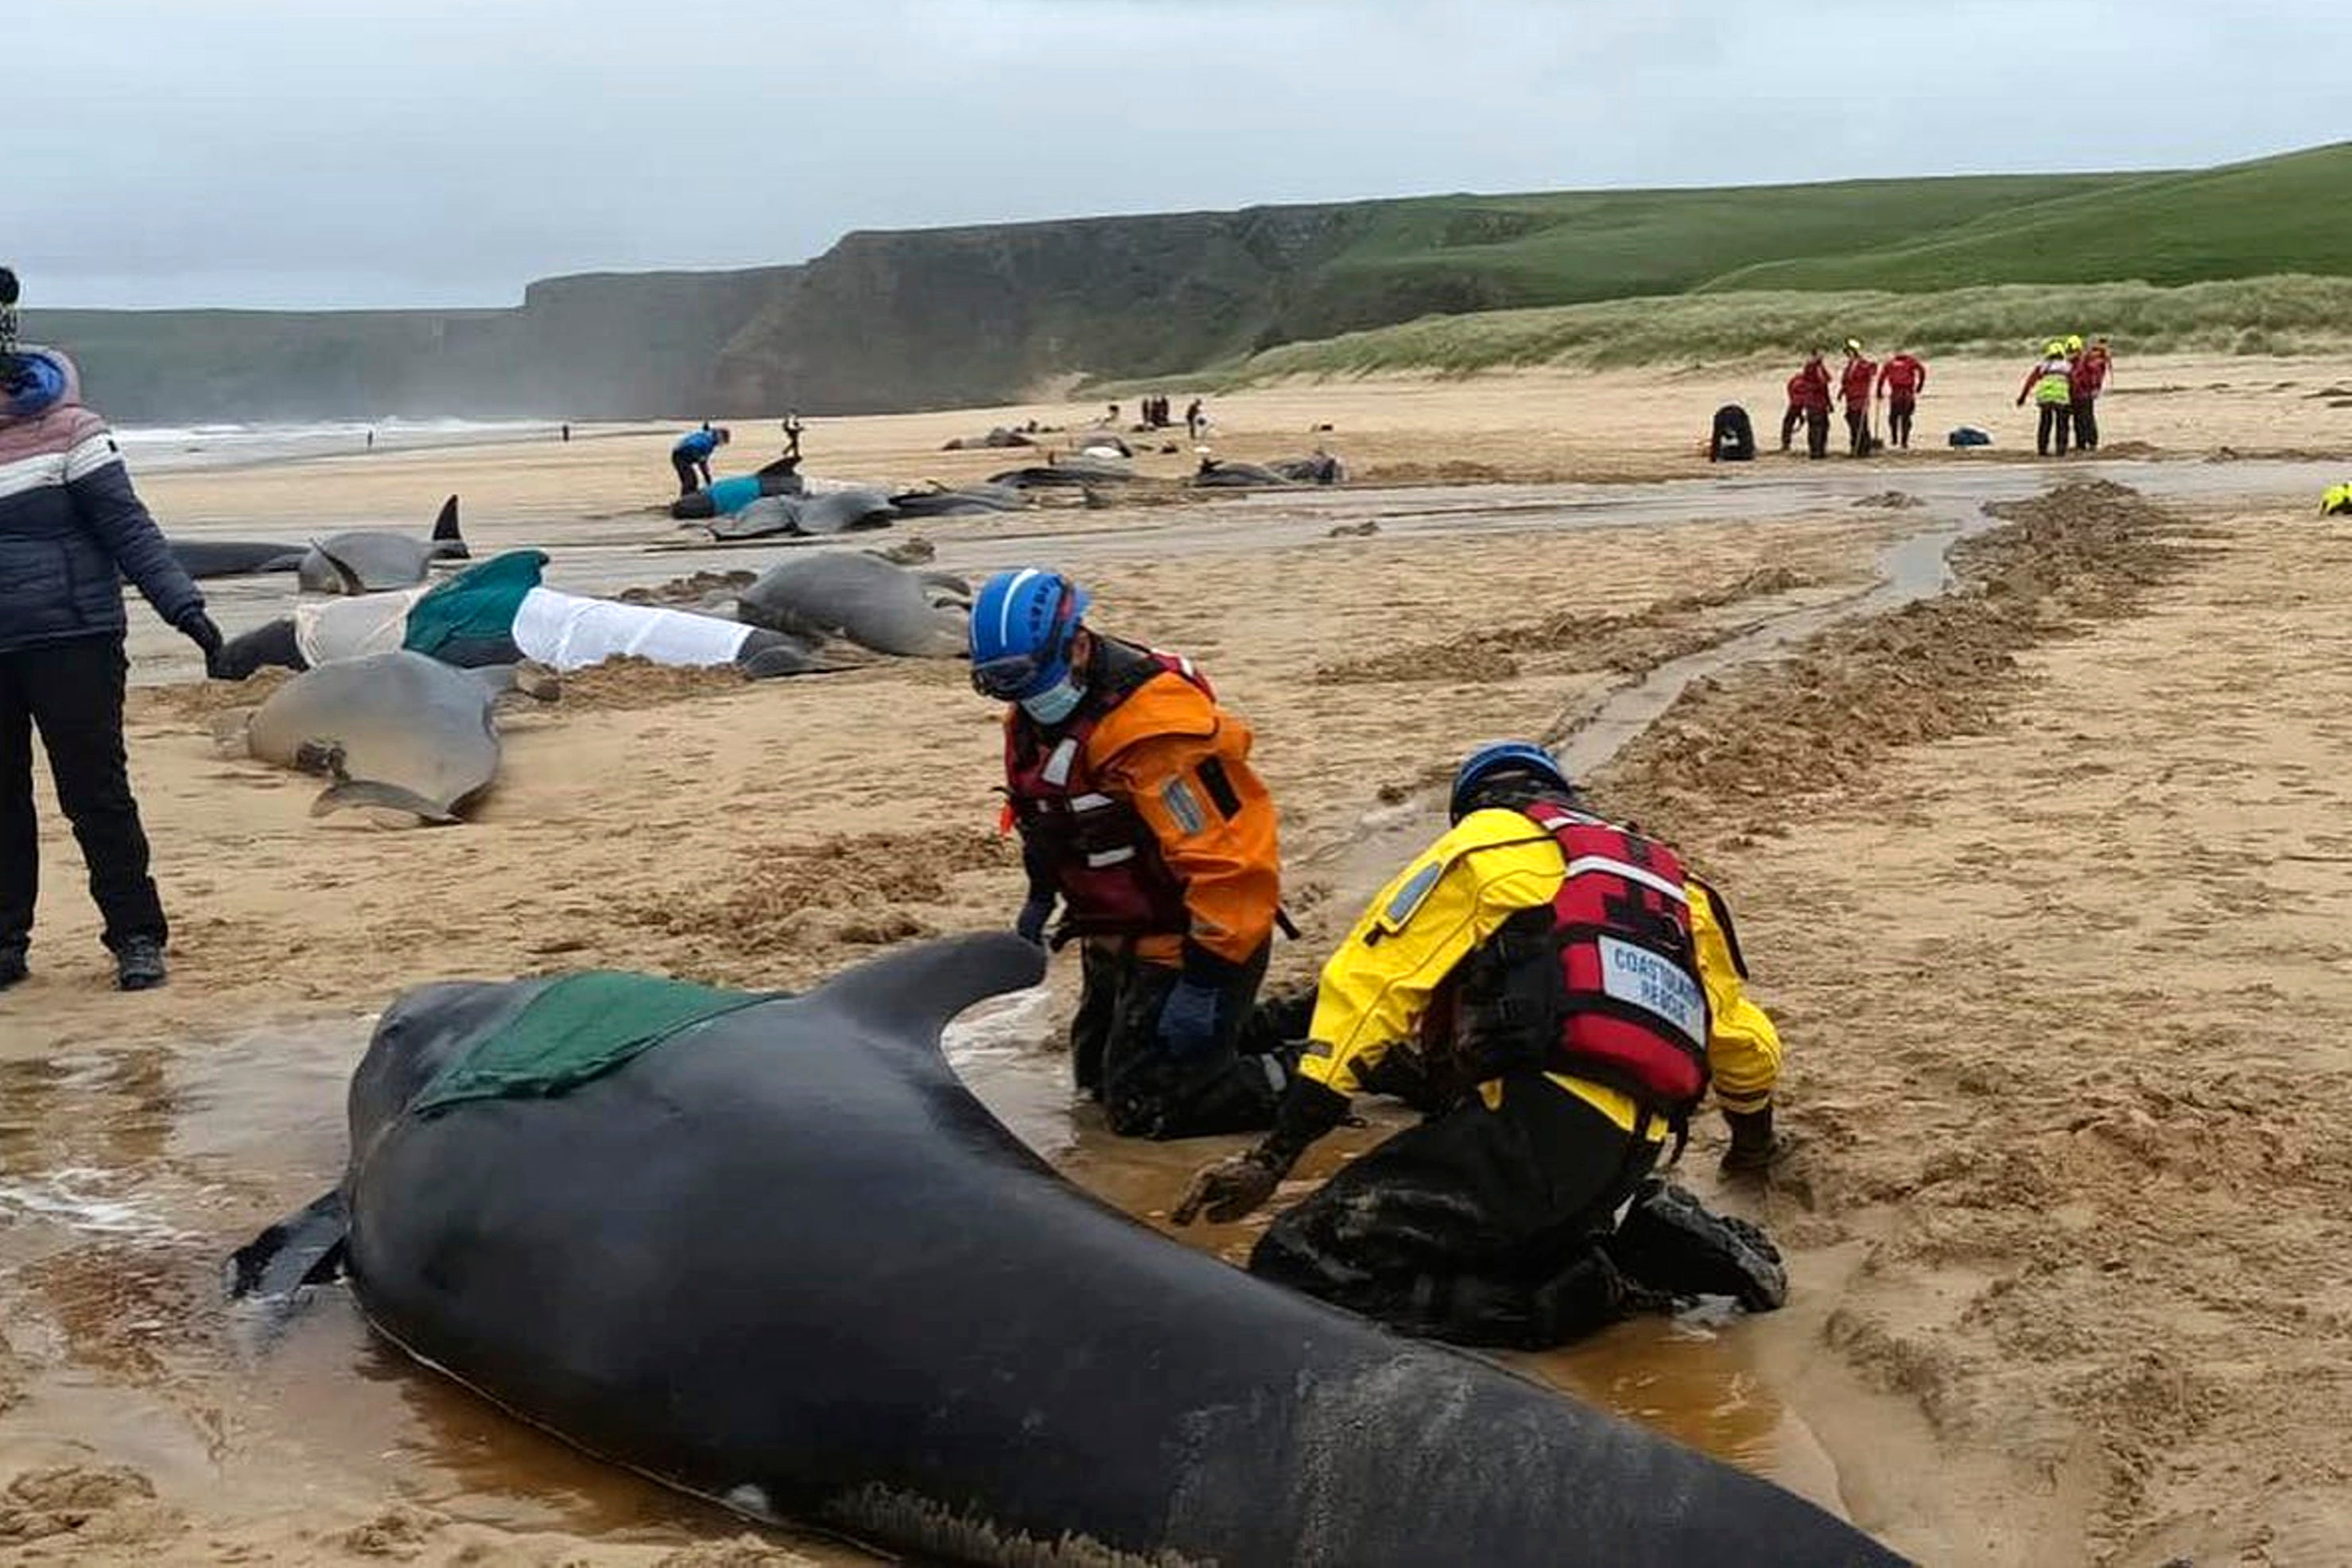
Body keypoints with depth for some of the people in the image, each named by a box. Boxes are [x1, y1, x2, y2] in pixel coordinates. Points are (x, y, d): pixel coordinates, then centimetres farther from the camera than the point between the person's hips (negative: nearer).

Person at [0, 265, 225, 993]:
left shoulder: (66, 429, -5)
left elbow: (128, 527, -7)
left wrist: (183, 606, -15)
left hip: (71, 640, -5)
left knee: (95, 790, -2)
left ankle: (136, 935, 7)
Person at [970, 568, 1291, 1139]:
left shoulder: (1155, 726, -30)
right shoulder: (1034, 716, 0)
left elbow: (1230, 860, -32)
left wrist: (1204, 980, -29)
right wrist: (1042, 895, 19)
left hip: (1185, 940, -10)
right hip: (1117, 936, 10)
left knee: (1141, 1107, -11)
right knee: (1097, 1076, 23)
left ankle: (1304, 1076, 0)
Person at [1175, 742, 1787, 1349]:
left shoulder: (1487, 840, 11)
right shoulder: (1668, 874, 30)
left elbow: (1368, 991, 0)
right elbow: (1748, 1043, 40)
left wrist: (1271, 1157, -3)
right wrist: (1754, 1141, 61)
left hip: (1538, 1120, -8)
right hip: (1632, 1151, 8)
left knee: (1296, 1268, -10)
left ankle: (1593, 1293, -12)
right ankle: (1642, 1247, 6)